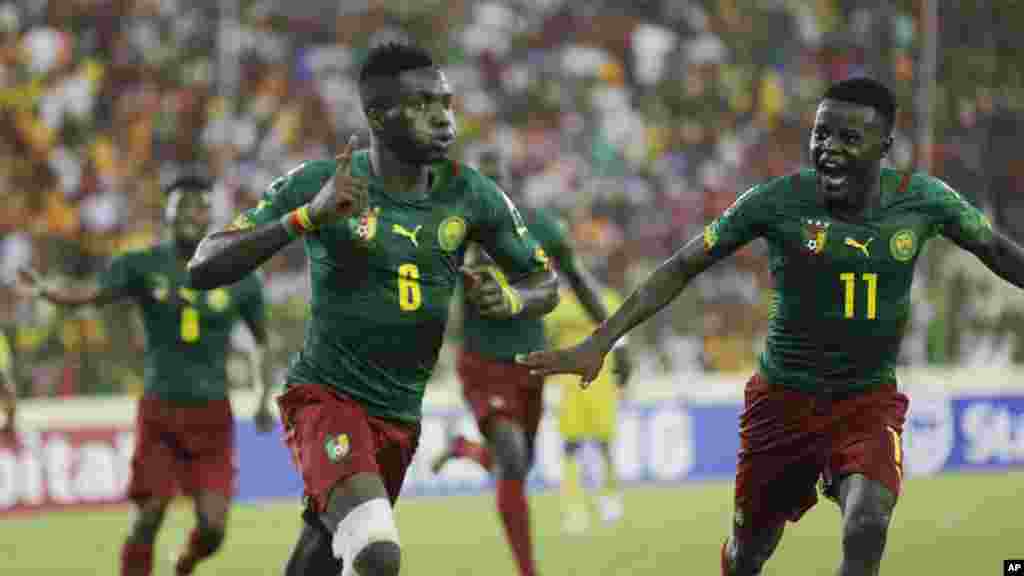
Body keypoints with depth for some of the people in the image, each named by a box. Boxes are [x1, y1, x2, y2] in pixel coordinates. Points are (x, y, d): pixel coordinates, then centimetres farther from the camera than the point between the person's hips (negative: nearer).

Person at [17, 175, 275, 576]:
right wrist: (44, 290, -37)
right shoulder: (144, 266, -4)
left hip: (211, 415, 1)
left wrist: (264, 398, 13)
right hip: (159, 411, -1)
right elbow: (91, 294, -18)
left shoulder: (237, 278, 0)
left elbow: (260, 338, 16)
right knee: (147, 519, -5)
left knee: (212, 528, -7)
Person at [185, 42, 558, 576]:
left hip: (401, 416, 6)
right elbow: (204, 268, -18)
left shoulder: (471, 195, -1)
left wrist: (509, 299, -13)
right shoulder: (318, 183, -13)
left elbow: (545, 282, 12)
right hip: (324, 394, -6)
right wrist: (307, 217, -31)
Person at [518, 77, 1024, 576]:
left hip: (869, 403, 0)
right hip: (783, 399, 0)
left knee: (867, 529, -27)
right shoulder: (780, 201, -13)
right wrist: (599, 342, -12)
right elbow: (682, 268, -6)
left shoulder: (922, 200, -8)